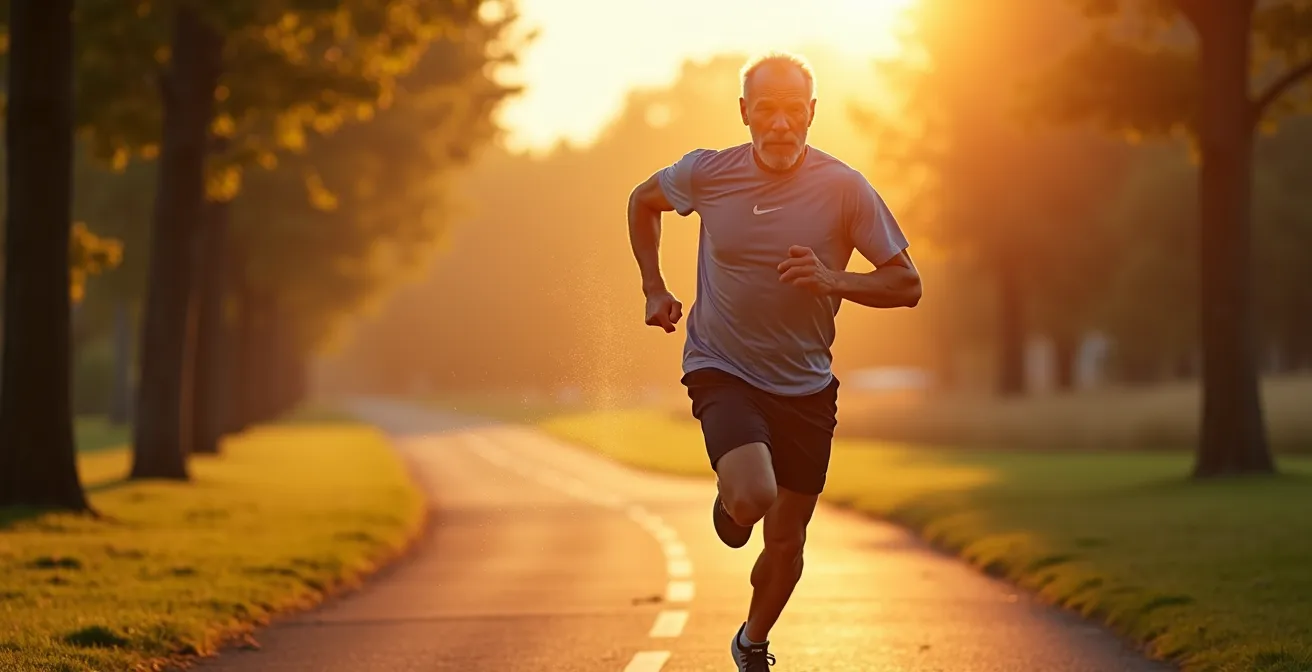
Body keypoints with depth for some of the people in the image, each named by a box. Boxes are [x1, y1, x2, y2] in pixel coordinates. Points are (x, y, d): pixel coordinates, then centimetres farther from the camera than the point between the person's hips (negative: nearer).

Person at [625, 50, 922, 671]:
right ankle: (730, 500, 10)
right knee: (754, 497, -29)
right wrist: (654, 289, 7)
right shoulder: (708, 173, -9)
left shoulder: (844, 189, -11)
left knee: (787, 543, 11)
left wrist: (833, 281, -25)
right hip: (723, 371, -2)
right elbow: (642, 201, 13)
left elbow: (907, 285, -8)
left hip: (805, 387, 2)